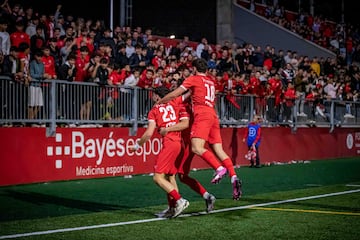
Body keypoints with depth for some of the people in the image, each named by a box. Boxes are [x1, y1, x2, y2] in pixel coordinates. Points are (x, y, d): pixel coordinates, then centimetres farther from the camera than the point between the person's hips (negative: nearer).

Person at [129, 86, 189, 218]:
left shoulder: (154, 111, 1)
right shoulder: (174, 103, 12)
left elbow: (149, 134, -6)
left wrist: (137, 145, 5)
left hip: (168, 143, -7)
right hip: (178, 143, 7)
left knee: (158, 177, -6)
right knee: (170, 176, 15)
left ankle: (179, 200, -16)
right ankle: (174, 207, 13)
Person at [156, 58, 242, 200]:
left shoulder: (193, 79, 8)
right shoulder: (211, 83, 27)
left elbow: (174, 95, 9)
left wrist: (159, 102, 21)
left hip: (202, 115, -7)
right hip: (213, 116, 7)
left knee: (197, 148, -19)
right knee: (218, 150, -1)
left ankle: (219, 168, -35)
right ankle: (234, 177, -17)